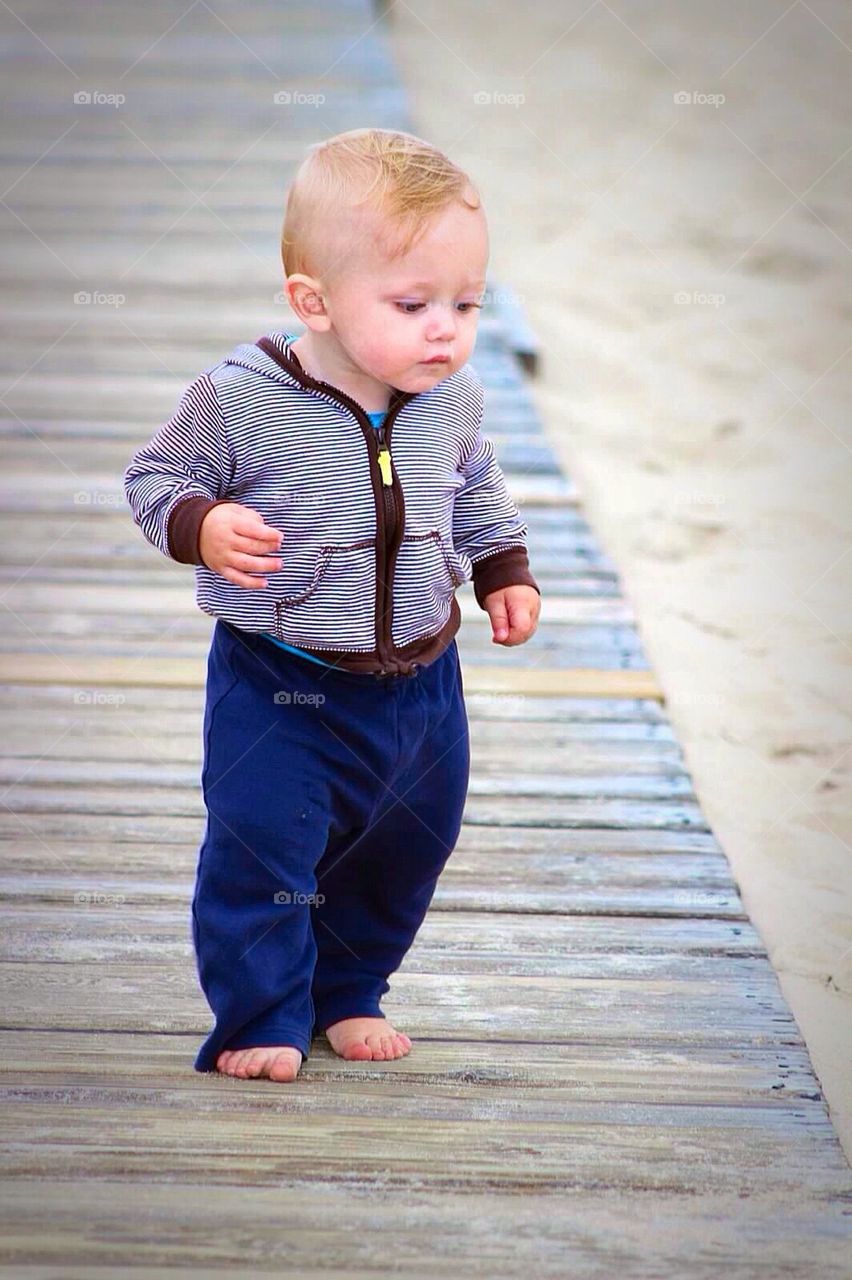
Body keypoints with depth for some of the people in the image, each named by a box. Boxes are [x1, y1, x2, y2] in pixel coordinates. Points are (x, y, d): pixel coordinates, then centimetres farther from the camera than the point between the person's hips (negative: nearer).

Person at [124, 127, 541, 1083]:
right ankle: (260, 1021, 9)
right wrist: (202, 526, -28)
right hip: (281, 685, -5)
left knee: (404, 850, 16)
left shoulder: (451, 399, -4)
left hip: (418, 679, 5)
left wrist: (505, 570, 13)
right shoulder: (241, 397, -21)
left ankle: (348, 995, 37)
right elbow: (157, 477, -10)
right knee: (259, 847, -7)